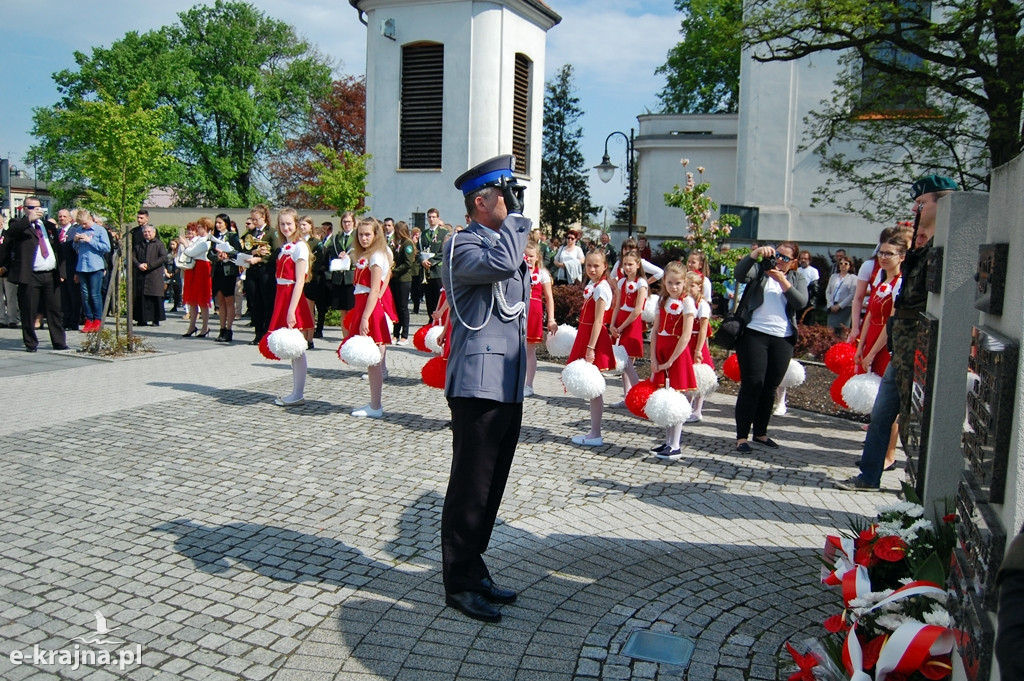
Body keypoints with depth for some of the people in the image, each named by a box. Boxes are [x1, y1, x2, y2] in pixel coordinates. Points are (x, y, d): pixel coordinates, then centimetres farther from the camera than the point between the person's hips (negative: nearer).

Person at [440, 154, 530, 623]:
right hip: (477, 386, -9)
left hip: (509, 387, 9)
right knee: (471, 488, -1)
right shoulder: (463, 245, -8)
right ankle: (459, 584, 11)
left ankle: (473, 570, 27)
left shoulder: (507, 240, 20)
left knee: (491, 486, 15)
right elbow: (500, 264, -31)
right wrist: (517, 214, -16)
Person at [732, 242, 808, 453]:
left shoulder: (797, 279, 13)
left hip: (783, 339, 4)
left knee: (770, 387, 10)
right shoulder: (760, 269, 6)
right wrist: (755, 253, -26)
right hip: (754, 334, -3)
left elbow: (801, 302, -5)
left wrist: (783, 281, -15)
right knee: (752, 385, -6)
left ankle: (761, 432, 23)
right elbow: (740, 273, -15)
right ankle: (742, 436, -1)